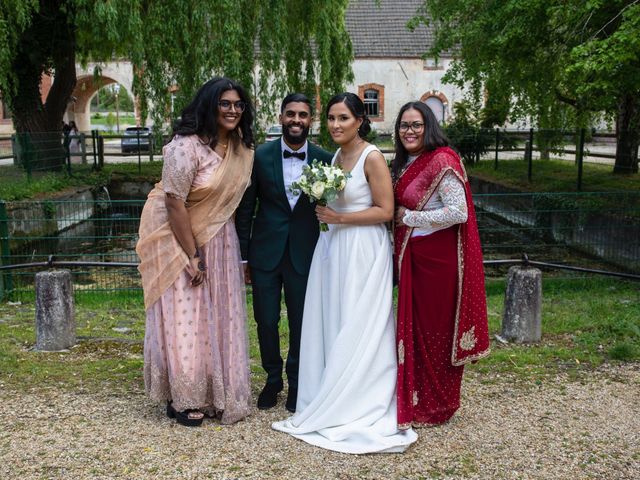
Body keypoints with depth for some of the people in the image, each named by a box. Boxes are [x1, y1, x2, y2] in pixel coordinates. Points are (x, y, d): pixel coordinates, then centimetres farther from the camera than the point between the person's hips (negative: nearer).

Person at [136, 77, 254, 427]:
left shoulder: (241, 147, 0)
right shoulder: (187, 146, -22)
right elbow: (175, 204, -22)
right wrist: (192, 256, -19)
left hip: (218, 239, 7)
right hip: (179, 238, -6)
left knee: (219, 316, 11)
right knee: (184, 317, 1)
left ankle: (216, 393, 26)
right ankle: (183, 399, 17)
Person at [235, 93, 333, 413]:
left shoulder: (324, 160, -3)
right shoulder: (261, 155, -3)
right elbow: (246, 209, 1)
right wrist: (242, 254, 0)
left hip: (304, 254, 0)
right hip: (265, 252, 0)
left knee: (301, 322, 10)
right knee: (266, 320, 9)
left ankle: (296, 382, 32)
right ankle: (272, 379, 32)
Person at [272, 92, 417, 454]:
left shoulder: (372, 157, -10)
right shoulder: (335, 156, 13)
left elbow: (386, 210, -13)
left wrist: (339, 217, -16)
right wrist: (324, 211, 5)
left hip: (362, 251, -8)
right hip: (332, 248, 8)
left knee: (357, 330, -1)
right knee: (329, 326, 10)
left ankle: (359, 409, 12)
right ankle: (333, 403, 22)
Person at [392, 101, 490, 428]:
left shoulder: (442, 161, -14)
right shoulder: (403, 164, 12)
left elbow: (458, 212, -22)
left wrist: (408, 217, -14)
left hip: (437, 256, -8)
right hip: (411, 255, 8)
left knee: (435, 328, 3)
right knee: (414, 326, 13)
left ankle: (437, 406, 20)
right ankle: (417, 398, 27)